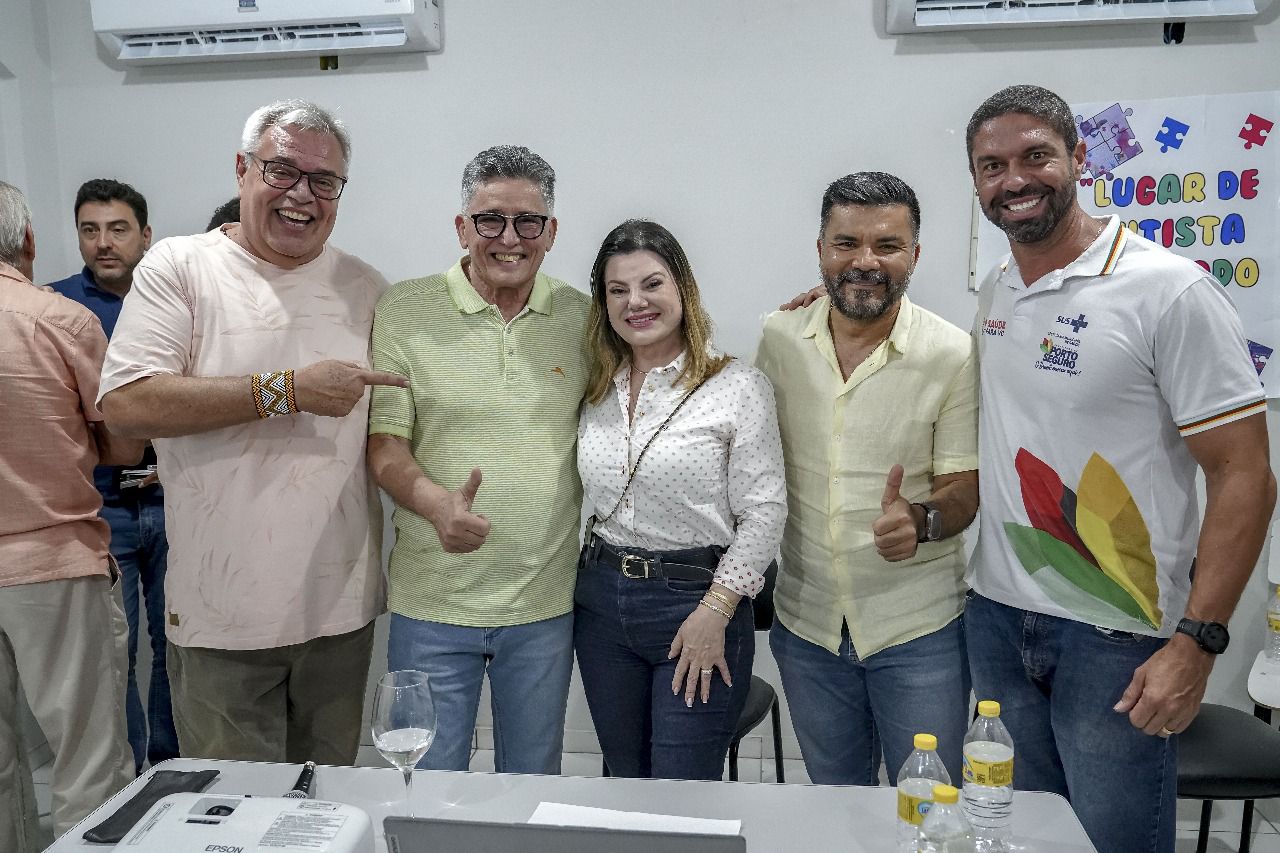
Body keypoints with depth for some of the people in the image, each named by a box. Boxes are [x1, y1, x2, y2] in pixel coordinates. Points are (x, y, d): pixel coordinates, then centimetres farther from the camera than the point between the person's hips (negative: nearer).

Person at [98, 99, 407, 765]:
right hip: (223, 610, -3)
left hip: (342, 606, 4)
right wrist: (286, 391, -17)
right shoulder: (179, 268, -4)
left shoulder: (364, 287, 8)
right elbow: (125, 404, -16)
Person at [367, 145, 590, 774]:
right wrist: (436, 502, -27)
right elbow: (384, 440, -7)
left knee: (534, 783, 19)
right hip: (433, 602, -2)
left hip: (547, 604, 2)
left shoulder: (582, 317, 4)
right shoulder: (405, 310, -4)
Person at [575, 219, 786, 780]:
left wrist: (715, 611, -13)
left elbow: (764, 512, -10)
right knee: (626, 785, 17)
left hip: (699, 601, -5)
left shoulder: (739, 387, -8)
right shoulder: (595, 392, 7)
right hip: (602, 604, 5)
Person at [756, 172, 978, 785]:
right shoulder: (778, 338, -2)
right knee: (833, 812, 21)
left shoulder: (952, 354, -11)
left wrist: (922, 520, -27)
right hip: (806, 621, 3)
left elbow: (966, 486, -10)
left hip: (918, 626, -3)